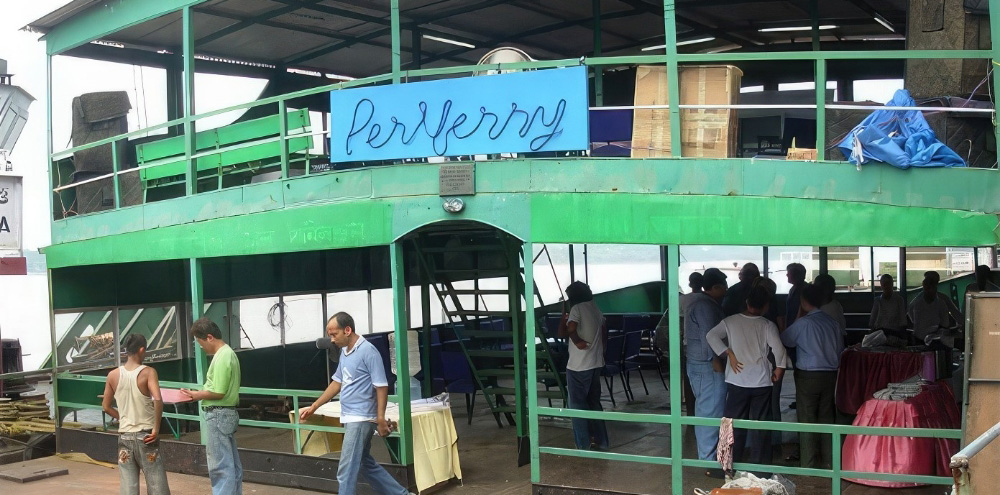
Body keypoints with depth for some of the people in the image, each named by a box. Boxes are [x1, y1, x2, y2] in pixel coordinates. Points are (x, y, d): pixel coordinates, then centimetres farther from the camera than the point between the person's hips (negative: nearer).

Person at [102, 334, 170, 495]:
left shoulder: (113, 375, 1)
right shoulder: (148, 372, -11)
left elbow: (106, 406, 9)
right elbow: (157, 399, -26)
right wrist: (156, 428, -18)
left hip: (124, 436, 4)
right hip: (145, 435, -3)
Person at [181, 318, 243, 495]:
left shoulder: (221, 357, -19)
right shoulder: (227, 353, 13)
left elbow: (218, 393, -21)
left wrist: (197, 395, -7)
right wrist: (200, 393, 9)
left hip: (219, 415, -10)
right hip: (226, 413, 10)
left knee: (220, 466, -6)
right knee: (232, 464, 14)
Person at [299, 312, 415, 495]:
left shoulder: (368, 351, -16)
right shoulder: (345, 352, 10)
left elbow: (381, 386, -17)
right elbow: (337, 383, 19)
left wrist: (381, 419, -22)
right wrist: (313, 407, 19)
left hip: (361, 418, -9)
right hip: (351, 418, 9)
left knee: (346, 470, -5)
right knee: (365, 463, 17)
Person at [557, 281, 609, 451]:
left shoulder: (577, 309, -11)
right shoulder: (596, 309, 11)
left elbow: (566, 330, -24)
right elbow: (604, 333, 19)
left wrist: (577, 341, -7)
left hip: (578, 366, -7)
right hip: (596, 364, 7)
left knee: (578, 404, 2)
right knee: (594, 402, 17)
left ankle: (584, 445, 2)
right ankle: (600, 441, 20)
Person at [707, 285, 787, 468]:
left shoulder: (731, 321, -1)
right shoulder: (768, 325, -5)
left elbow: (712, 336, -12)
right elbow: (778, 348, -15)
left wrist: (729, 354, -7)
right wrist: (779, 368, -1)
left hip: (737, 381, 1)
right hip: (762, 382, -1)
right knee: (760, 424, 7)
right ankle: (759, 464, 12)